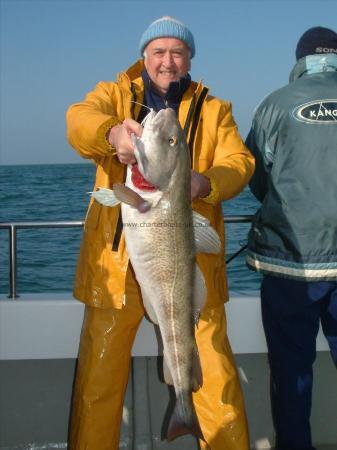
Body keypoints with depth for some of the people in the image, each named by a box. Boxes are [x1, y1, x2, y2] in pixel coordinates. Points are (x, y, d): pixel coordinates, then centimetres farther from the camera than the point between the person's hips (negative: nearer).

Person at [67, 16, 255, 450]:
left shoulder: (214, 109, 13)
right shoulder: (115, 95, 10)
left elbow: (239, 162, -3)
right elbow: (79, 120, -12)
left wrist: (205, 183, -27)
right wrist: (113, 133, -36)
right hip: (118, 259, 0)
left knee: (215, 371, 1)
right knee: (98, 375, 7)